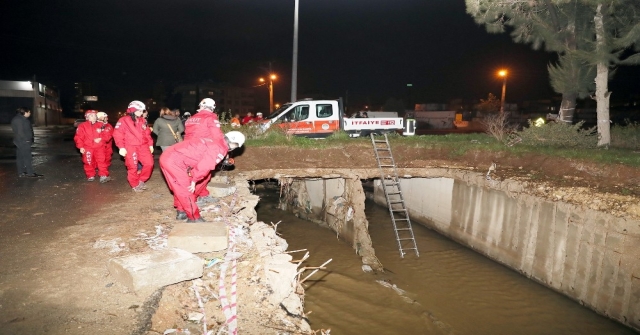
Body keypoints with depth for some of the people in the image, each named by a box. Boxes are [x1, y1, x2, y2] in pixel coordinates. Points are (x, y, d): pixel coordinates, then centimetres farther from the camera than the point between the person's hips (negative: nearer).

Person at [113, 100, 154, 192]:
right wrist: (121, 147, -16)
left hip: (143, 146, 5)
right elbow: (117, 134, -9)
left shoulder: (142, 121, 14)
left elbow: (147, 133, 18)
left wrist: (150, 144, 12)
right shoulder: (123, 120, -5)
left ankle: (141, 180, 19)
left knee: (149, 163, -1)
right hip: (130, 147, -5)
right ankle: (135, 185, 17)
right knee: (132, 167, -1)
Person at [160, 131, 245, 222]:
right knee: (186, 190, 2)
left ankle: (181, 212, 37)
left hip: (169, 157, 9)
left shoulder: (213, 142, 16)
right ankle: (194, 218, 13)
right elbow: (204, 166, -21)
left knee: (181, 188, 23)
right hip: (173, 161, -9)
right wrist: (194, 181, -9)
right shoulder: (220, 149, -13)